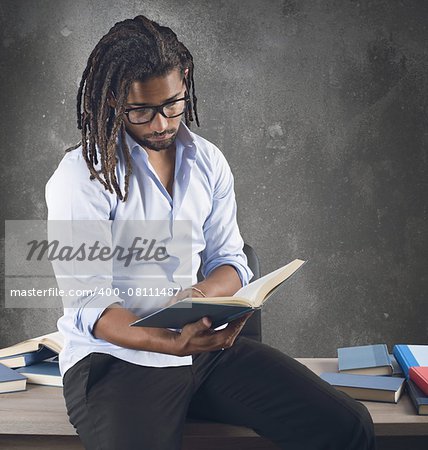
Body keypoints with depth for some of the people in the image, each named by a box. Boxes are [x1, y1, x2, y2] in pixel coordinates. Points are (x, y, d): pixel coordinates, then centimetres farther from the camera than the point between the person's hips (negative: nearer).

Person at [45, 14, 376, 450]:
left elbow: (229, 260, 10)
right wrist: (171, 343, -31)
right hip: (115, 356, -3)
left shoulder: (208, 161, 6)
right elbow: (87, 306, -14)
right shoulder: (81, 176, -11)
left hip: (207, 346, 4)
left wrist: (201, 295, -14)